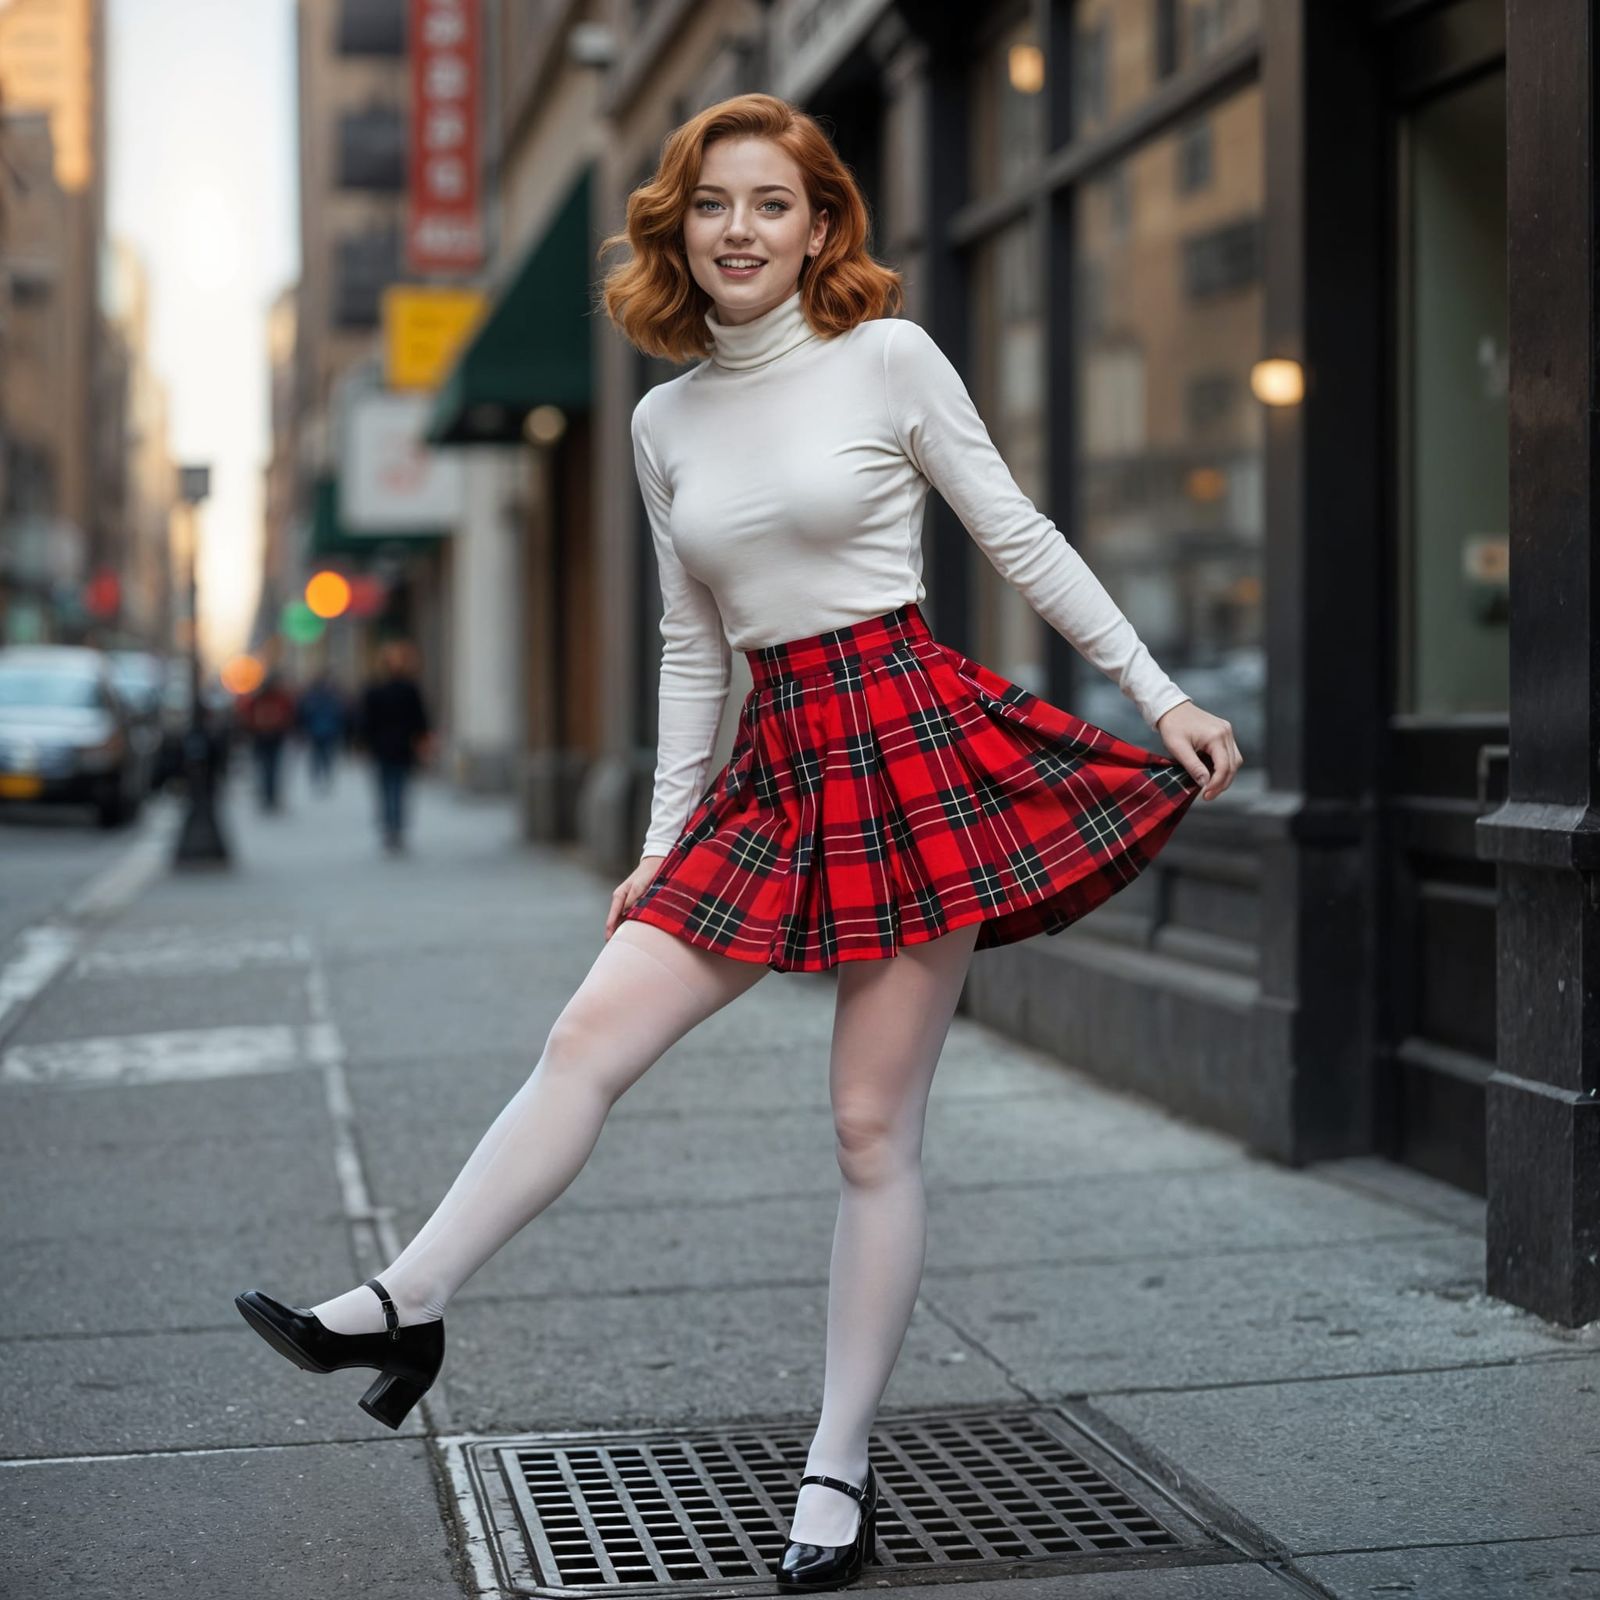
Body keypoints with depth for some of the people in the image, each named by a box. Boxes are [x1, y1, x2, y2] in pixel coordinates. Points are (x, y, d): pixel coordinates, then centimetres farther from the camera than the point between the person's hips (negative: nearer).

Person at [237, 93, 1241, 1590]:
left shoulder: (888, 357, -3)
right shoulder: (666, 419, 11)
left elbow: (1021, 539, 2)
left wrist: (1162, 694, 1)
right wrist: (663, 838, 15)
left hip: (913, 737, -4)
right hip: (774, 764, 5)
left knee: (874, 1129, 0)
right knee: (586, 1041, -5)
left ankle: (839, 1471, 10)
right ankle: (402, 1308, 5)